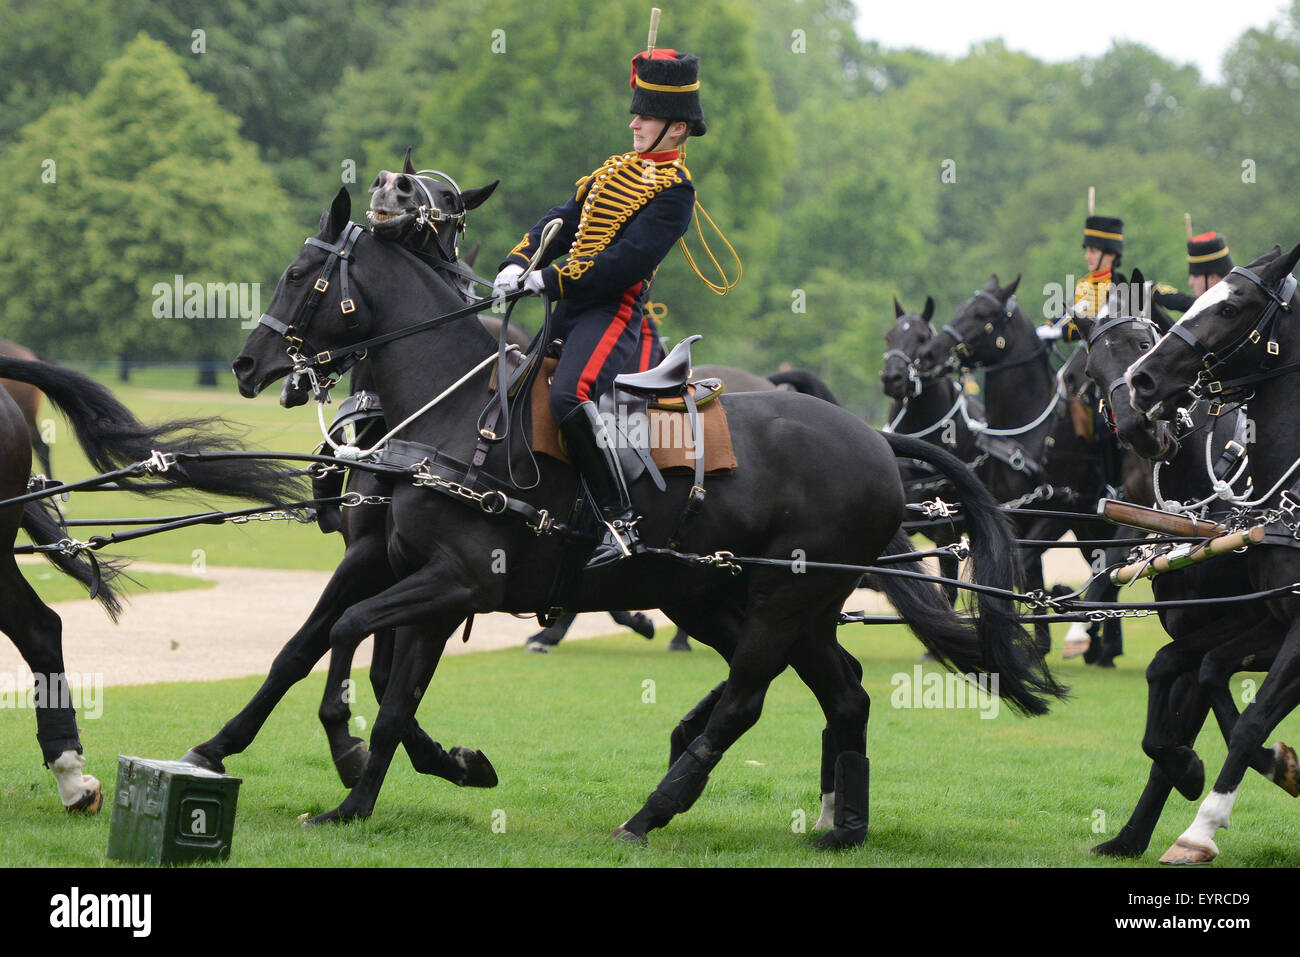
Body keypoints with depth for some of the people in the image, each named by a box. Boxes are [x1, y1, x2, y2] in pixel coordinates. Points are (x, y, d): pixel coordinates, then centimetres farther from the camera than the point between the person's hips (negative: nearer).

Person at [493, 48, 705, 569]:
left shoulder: (673, 190, -8)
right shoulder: (615, 170, 19)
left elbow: (626, 262, -18)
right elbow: (563, 221, 17)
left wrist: (548, 281, -20)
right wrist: (518, 264, -1)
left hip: (615, 310, -10)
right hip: (571, 311, 10)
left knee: (571, 395, -31)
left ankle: (621, 523, -29)